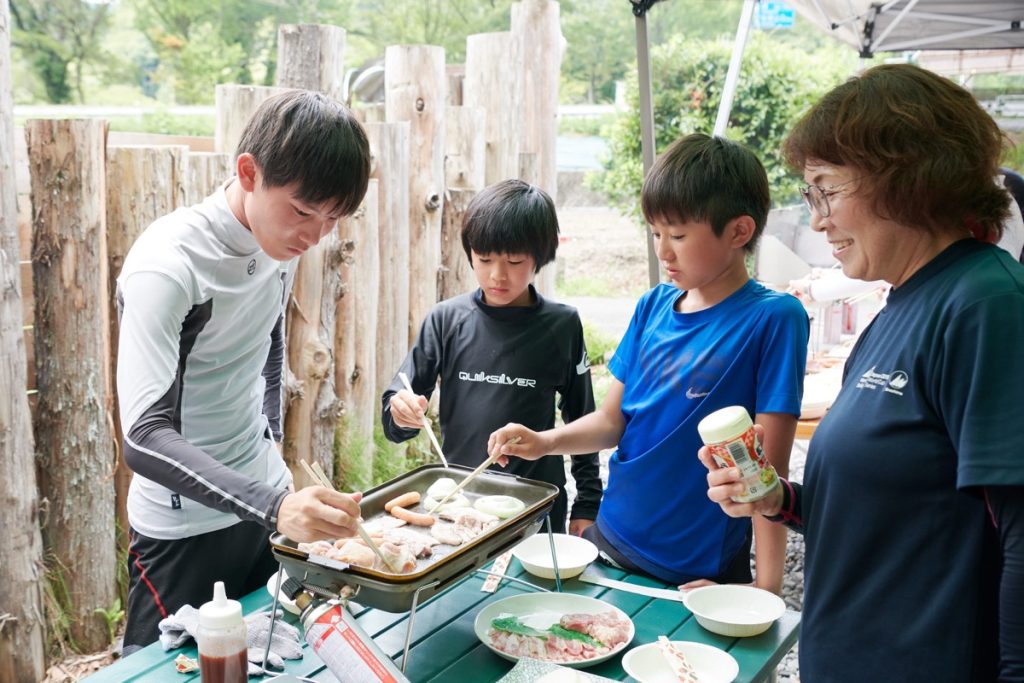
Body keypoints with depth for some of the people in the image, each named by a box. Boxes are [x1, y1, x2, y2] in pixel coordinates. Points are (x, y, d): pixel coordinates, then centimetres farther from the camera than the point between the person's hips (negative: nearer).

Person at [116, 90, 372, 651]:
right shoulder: (167, 265, -26)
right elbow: (144, 438, -33)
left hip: (265, 504, 7)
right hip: (185, 526, -7)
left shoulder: (280, 239, -4)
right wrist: (273, 505, -44)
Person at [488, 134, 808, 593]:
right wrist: (546, 441, -12)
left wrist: (766, 584, -19)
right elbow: (612, 420, 5)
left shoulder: (772, 318, -15)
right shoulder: (653, 306, 1)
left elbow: (769, 466, -17)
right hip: (610, 539, 5)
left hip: (700, 572, -5)